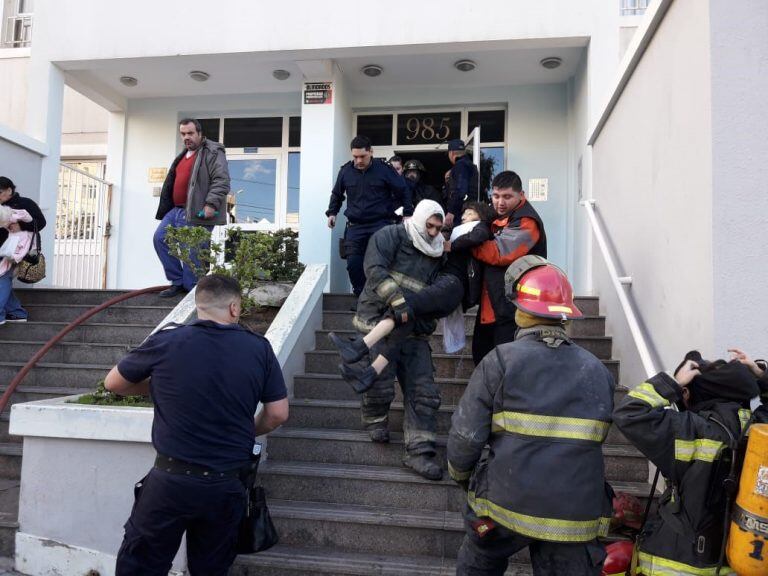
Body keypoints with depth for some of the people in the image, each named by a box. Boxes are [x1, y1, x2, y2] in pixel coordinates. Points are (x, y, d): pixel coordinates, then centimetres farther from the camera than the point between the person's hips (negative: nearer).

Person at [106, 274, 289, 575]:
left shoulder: (167, 341, -9)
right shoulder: (259, 348, -3)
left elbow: (113, 383, 6)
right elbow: (278, 414, 1)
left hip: (172, 479, -2)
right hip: (228, 484, 2)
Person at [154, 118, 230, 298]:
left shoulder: (213, 153, -6)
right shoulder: (183, 155, 23)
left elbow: (222, 181, -17)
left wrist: (211, 204, -26)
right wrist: (166, 209, 26)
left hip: (196, 214, -9)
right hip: (176, 210, 10)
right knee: (160, 239, 7)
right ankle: (178, 282, 15)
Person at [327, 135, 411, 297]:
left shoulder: (384, 170, -5)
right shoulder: (346, 171, 4)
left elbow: (403, 191, 5)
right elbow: (336, 194, 21)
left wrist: (407, 214, 2)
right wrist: (332, 213, 11)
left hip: (381, 224, -3)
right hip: (355, 226, 3)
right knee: (353, 263, -3)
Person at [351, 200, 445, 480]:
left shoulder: (436, 255, 16)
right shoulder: (390, 236, -1)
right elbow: (375, 269, -18)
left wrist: (426, 324, -5)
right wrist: (398, 301, -28)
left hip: (414, 331, 5)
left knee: (424, 392, -2)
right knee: (380, 385, -6)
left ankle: (419, 452, 4)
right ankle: (375, 420, 28)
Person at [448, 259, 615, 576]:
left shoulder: (500, 361, -11)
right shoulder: (598, 372, 1)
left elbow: (466, 436, -11)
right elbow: (592, 440, 4)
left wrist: (461, 475, 10)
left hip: (506, 503, -2)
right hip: (575, 514, 3)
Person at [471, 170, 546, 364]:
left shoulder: (526, 222, -16)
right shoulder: (498, 217, 14)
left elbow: (498, 253, -25)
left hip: (513, 308, -10)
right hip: (490, 306, 10)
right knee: (481, 354, 20)